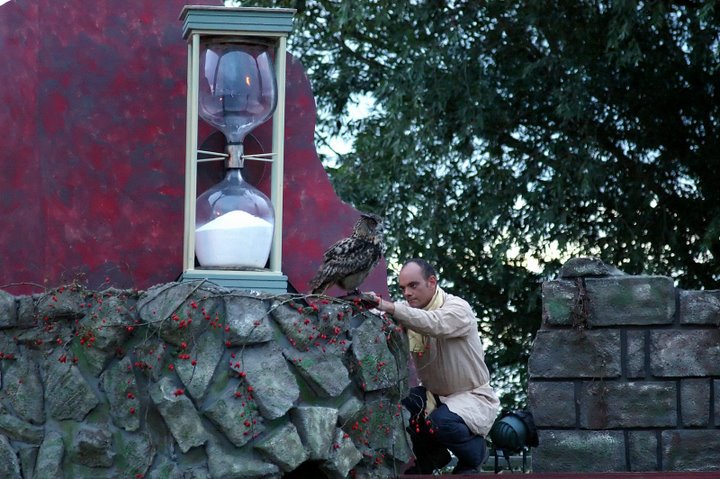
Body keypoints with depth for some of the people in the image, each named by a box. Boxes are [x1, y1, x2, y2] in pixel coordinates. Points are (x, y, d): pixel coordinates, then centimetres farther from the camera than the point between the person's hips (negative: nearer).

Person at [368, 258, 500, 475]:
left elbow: (435, 324, -42)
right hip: (434, 394, 6)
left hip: (472, 396, -6)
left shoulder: (458, 308, -19)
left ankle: (474, 451, 0)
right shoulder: (409, 313, -1)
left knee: (442, 421, -33)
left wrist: (388, 307, -54)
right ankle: (430, 455, 7)